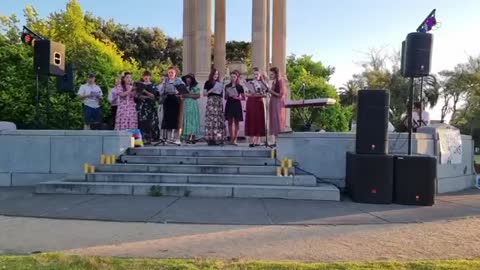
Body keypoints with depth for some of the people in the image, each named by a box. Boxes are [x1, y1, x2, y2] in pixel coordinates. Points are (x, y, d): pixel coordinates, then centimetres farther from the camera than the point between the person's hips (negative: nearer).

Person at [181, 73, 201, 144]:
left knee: (193, 120, -9)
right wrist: (183, 95, -3)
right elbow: (183, 95, 19)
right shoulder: (185, 87, 17)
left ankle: (193, 137, -11)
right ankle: (188, 136, -1)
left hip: (193, 105, -5)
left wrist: (189, 95, -12)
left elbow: (198, 95, -8)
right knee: (187, 120, 0)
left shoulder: (195, 86, 1)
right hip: (186, 104, 5)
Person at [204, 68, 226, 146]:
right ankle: (210, 139, -8)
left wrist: (221, 91, 3)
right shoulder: (208, 83, 4)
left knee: (219, 120, -1)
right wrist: (211, 90, -14)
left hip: (219, 102, 5)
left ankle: (218, 138, 3)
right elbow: (204, 93, -1)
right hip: (211, 101, -5)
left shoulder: (219, 83, 17)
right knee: (211, 119, -10)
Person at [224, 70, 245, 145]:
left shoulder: (240, 87, 1)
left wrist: (238, 97, -15)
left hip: (237, 105, -3)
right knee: (230, 122, 4)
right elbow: (225, 97, 14)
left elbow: (243, 98, 2)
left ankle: (235, 139, 2)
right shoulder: (227, 86, 9)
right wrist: (227, 95, -7)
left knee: (236, 122, 0)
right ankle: (231, 139, 12)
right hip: (229, 104, 3)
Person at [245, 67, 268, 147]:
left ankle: (257, 141, 4)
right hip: (251, 102, 0)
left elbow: (265, 94, 0)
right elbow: (247, 94, 5)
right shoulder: (249, 83, 10)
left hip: (259, 103, 0)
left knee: (259, 120, -1)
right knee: (251, 120, -3)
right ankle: (251, 141, 0)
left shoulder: (262, 83, 8)